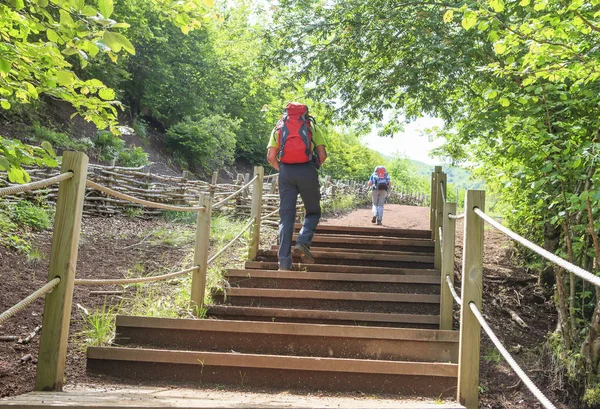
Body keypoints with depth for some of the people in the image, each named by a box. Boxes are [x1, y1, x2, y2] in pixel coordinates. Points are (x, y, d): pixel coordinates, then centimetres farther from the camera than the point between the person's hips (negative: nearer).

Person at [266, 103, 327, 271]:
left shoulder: (279, 127, 17)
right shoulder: (312, 126, 14)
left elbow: (270, 156, 6)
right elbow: (322, 155, 3)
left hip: (286, 171, 2)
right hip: (307, 170, -2)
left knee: (286, 216, 4)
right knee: (313, 212, 14)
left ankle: (284, 262, -1)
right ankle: (303, 241, -13)